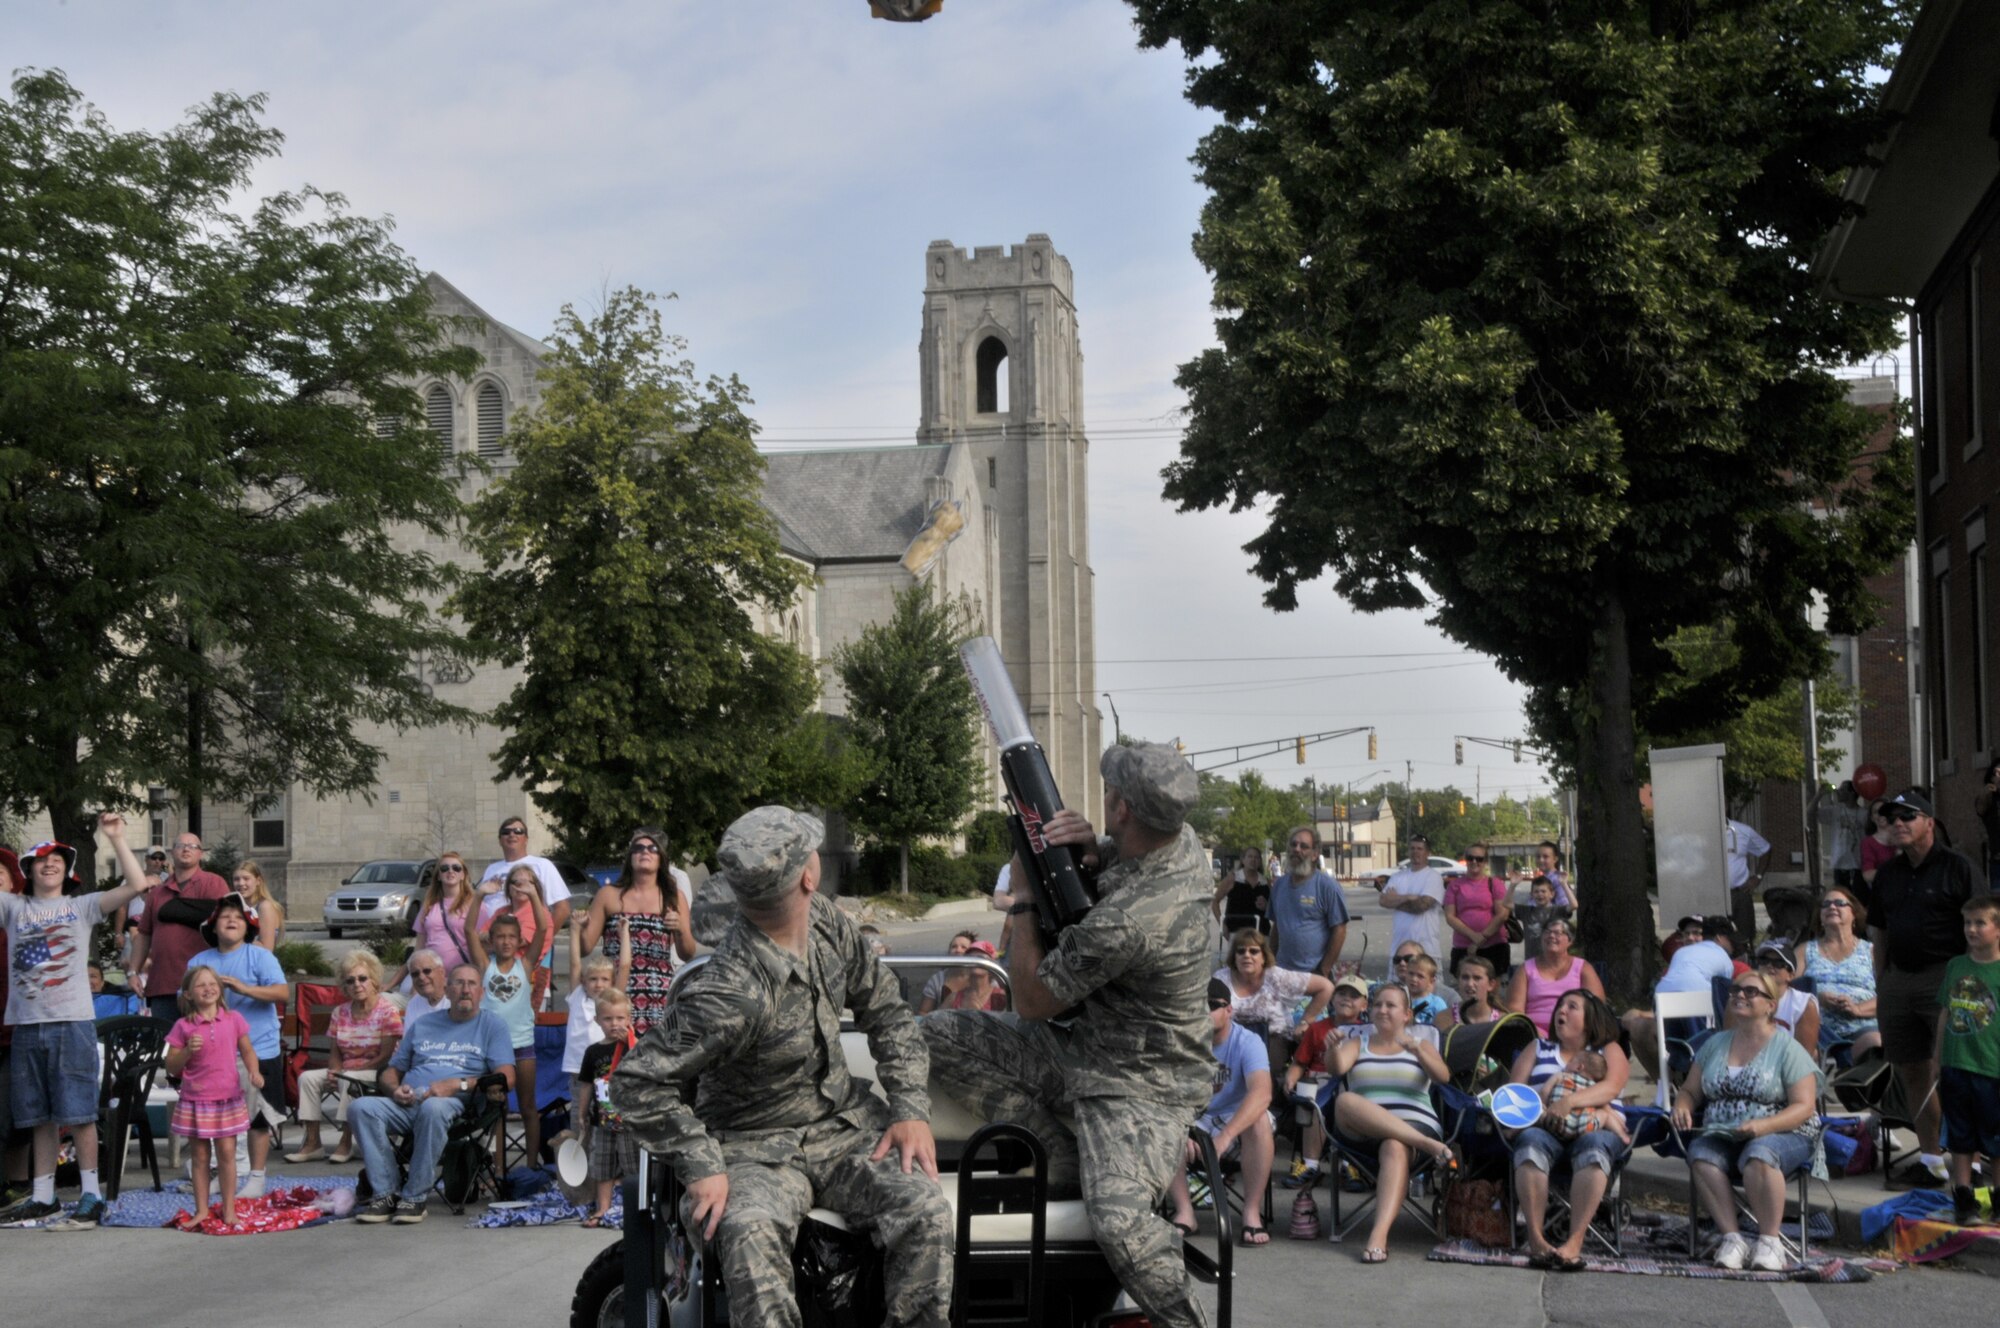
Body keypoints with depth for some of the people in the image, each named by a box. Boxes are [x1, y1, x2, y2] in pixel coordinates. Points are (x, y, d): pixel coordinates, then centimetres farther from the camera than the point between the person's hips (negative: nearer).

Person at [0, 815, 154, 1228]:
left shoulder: (83, 906, 5)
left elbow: (138, 885, -4)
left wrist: (115, 838, -8)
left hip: (72, 1023, -3)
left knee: (78, 1113, -3)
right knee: (39, 1118, 10)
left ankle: (91, 1195, 2)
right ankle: (42, 1197, 18)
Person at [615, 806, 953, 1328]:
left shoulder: (826, 921, -4)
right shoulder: (733, 996, -27)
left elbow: (885, 1011, 9)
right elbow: (637, 1082, -22)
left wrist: (911, 1109, -1)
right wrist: (703, 1169, -26)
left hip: (844, 1123, 6)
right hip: (756, 1146, -6)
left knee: (925, 1209, -20)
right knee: (750, 1234, -37)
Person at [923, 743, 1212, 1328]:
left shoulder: (1126, 922, -31)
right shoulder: (1184, 842, -6)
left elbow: (1032, 1001, -17)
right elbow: (1126, 858, 18)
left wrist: (1026, 897, -4)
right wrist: (1091, 846, -8)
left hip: (1143, 1087, -10)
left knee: (1120, 1222, -35)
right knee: (940, 1036, 0)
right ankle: (1072, 1167, 3)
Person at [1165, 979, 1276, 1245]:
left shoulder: (1247, 1042, -17)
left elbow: (1262, 1093, -35)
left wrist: (1225, 1136, -48)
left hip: (1238, 1123, -2)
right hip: (1193, 1124, 2)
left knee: (1260, 1120, -35)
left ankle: (1252, 1213, -26)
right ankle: (1184, 1212, -20)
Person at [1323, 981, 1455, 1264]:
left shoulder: (1420, 1043, 21)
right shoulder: (1357, 1043, 23)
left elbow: (1443, 1076, 1)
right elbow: (1337, 1068, 0)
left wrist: (1417, 1049, -18)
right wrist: (1333, 1048, -24)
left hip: (1414, 1123, -1)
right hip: (1362, 1131, 1)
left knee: (1395, 1148, -38)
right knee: (1345, 1101, -33)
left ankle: (1380, 1234, -54)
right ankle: (1427, 1144, -37)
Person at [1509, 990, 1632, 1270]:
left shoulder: (1609, 1052, 21)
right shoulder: (1537, 1049, 28)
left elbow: (1610, 1088, -1)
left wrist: (1570, 1101, -20)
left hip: (1596, 1128, -1)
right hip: (1543, 1127, 1)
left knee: (1593, 1146, -38)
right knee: (1531, 1142, -35)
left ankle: (1575, 1241, -46)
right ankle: (1535, 1238, -44)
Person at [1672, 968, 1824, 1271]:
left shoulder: (1788, 1048, 2)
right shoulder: (1715, 1044, 17)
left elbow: (1804, 1107, -6)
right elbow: (1690, 1091, 21)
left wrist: (1763, 1126, -23)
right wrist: (1682, 1107, -4)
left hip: (1782, 1135, -4)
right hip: (1721, 1137, 4)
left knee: (1758, 1155, -39)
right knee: (1700, 1155, -32)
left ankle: (1770, 1241, -26)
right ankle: (1731, 1237, -27)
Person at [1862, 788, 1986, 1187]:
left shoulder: (1957, 867, -4)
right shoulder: (1887, 874, 15)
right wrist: (1880, 988, 14)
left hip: (1945, 976, -7)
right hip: (1898, 980, 7)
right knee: (1912, 1072, 10)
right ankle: (1929, 1158, 20)